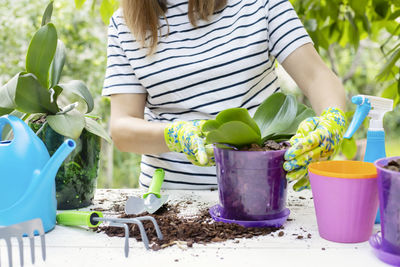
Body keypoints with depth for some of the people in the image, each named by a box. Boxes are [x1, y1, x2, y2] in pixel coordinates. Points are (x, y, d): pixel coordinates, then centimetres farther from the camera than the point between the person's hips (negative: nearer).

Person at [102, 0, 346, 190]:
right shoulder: (124, 25, 6)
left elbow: (315, 75, 0)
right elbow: (121, 127, 0)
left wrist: (332, 121, -21)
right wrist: (175, 135, -20)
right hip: (173, 190, 1)